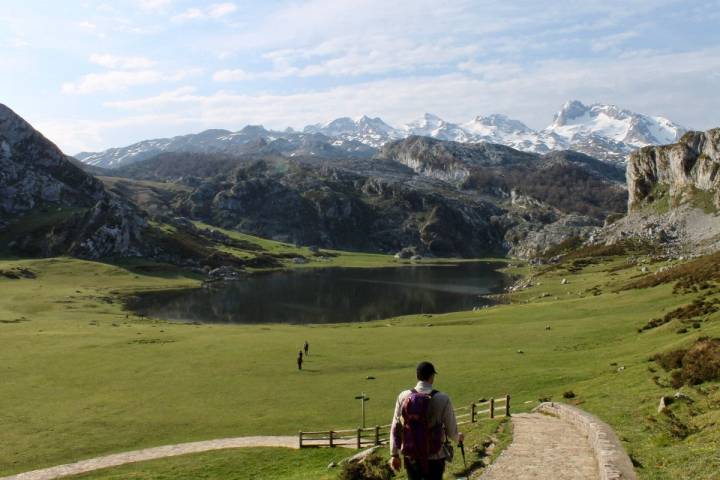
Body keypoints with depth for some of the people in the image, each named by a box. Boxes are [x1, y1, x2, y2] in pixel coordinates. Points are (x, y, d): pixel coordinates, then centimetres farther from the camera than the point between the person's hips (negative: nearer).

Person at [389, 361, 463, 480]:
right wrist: (458, 437, 19)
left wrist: (394, 454, 10)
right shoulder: (443, 399, -12)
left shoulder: (403, 396, -6)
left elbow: (395, 429, -1)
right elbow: (451, 431, -4)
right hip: (434, 458, -2)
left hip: (411, 457, 2)